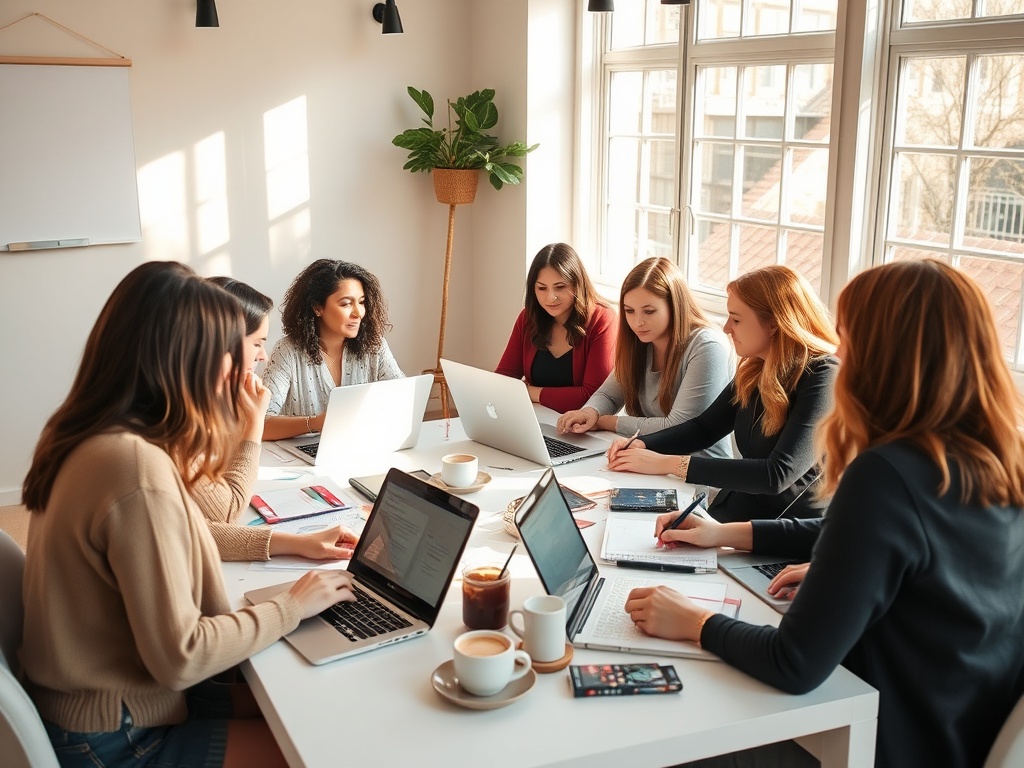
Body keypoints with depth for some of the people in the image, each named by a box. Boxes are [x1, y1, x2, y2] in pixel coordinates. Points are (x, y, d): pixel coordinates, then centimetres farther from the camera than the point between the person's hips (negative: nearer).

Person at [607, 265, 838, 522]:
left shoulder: (824, 378, -19)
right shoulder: (754, 369, 5)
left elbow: (778, 474, -27)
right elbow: (704, 428, 16)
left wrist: (670, 464, -26)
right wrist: (641, 445, -2)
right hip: (733, 514, 7)